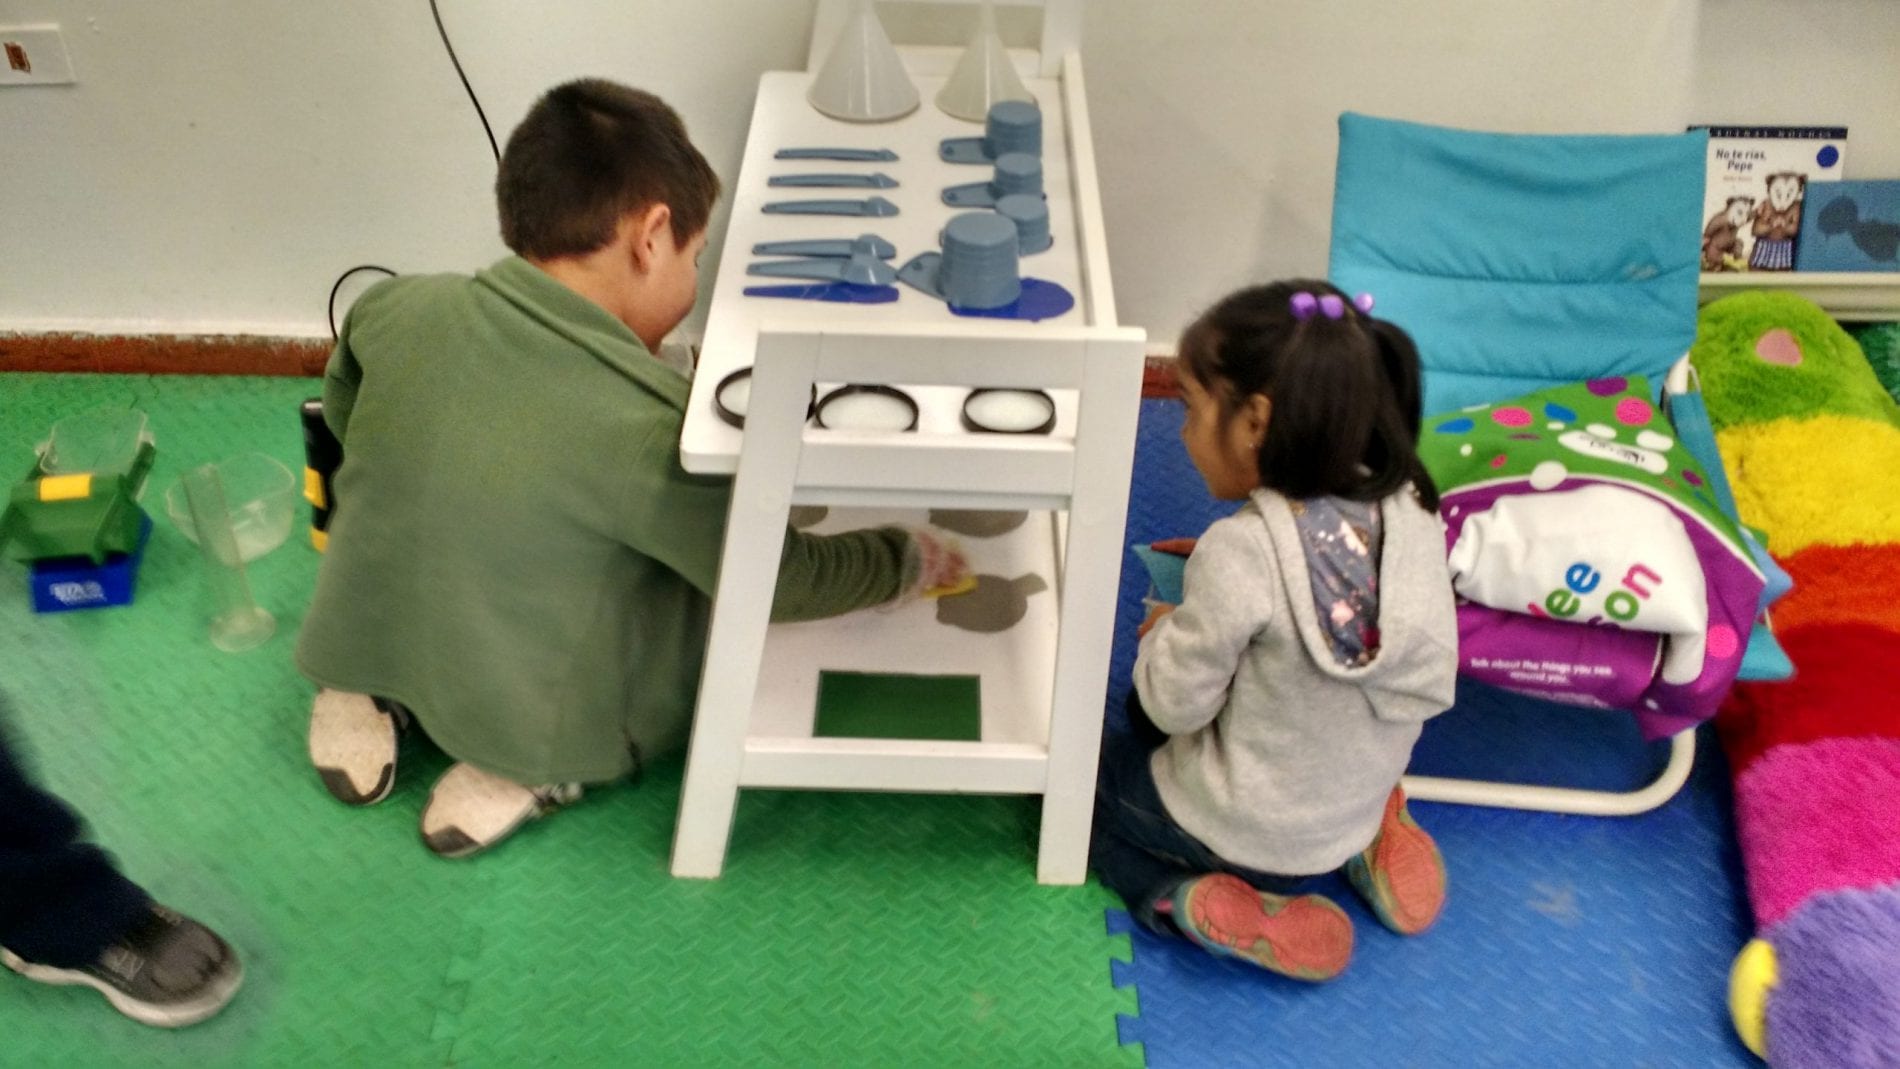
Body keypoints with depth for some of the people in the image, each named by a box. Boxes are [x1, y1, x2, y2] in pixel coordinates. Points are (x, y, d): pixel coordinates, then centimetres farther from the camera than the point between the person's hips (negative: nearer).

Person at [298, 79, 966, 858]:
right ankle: (537, 767, -5)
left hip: (357, 646, 6)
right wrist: (909, 557, 3)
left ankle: (370, 696, 11)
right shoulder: (650, 423, -27)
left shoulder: (394, 311, -12)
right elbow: (776, 583, -14)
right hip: (527, 715, -5)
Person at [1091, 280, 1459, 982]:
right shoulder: (1408, 508, -13)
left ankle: (1189, 902, -4)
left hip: (1248, 832, -6)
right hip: (1359, 803, 6)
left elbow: (1178, 703, -20)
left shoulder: (1243, 554, -31)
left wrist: (1165, 634, -1)